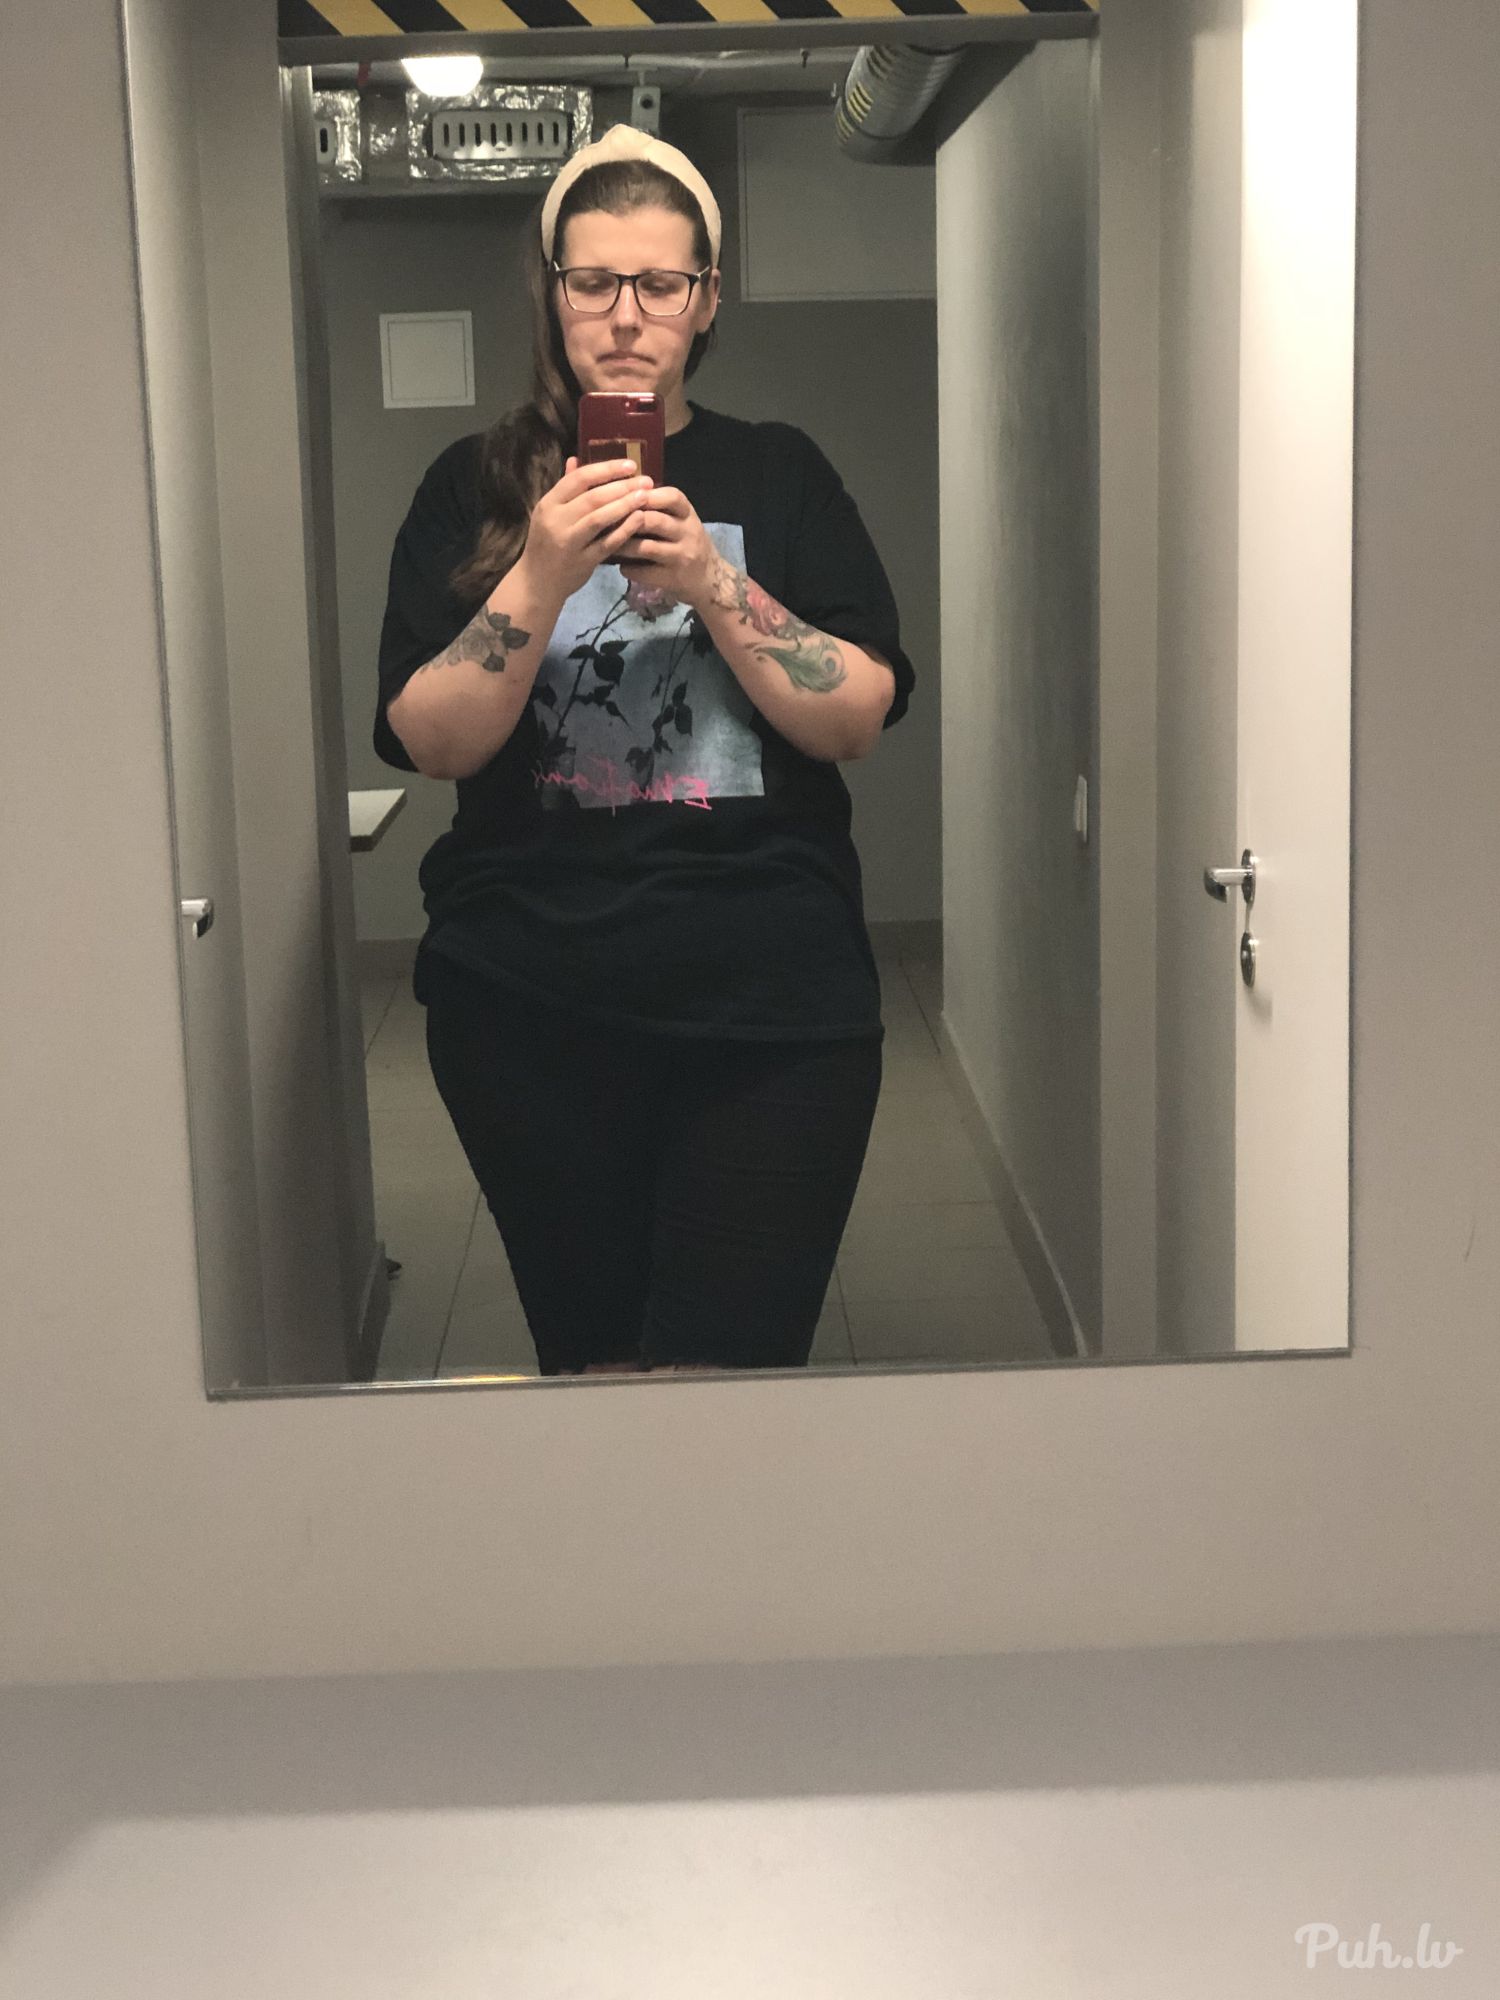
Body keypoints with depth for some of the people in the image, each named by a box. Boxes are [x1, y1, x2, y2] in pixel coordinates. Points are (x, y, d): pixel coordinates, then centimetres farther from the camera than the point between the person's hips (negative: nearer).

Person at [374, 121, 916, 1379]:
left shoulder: (778, 474, 7)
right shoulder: (478, 490, 7)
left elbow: (862, 717, -2)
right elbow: (429, 742, -3)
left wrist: (710, 584, -16)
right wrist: (542, 581, -17)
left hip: (768, 1000, 0)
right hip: (530, 1003, 1)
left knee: (732, 1358, -4)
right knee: (588, 1349, 9)